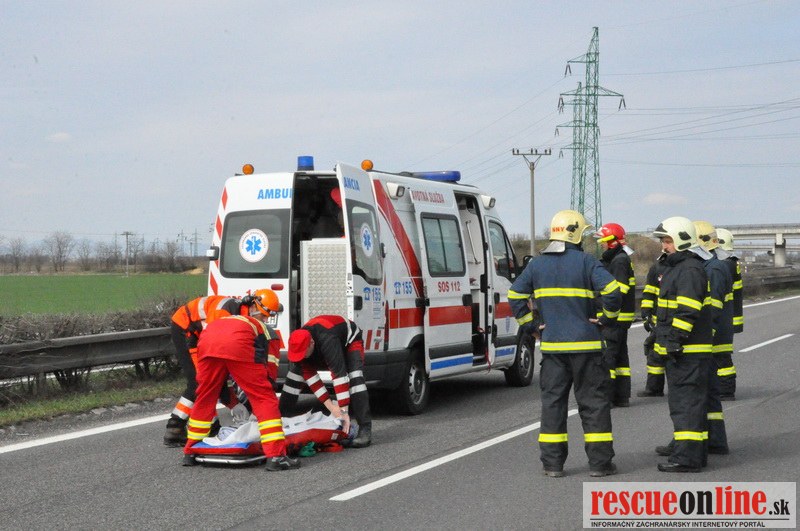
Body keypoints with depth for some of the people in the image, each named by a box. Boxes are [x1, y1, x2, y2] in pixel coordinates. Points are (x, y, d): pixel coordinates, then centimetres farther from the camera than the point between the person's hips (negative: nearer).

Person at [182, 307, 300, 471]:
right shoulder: (271, 334, 34)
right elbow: (270, 372, 25)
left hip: (207, 338, 5)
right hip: (239, 342, -5)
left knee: (205, 397, 22)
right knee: (265, 398, 3)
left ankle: (189, 453, 30)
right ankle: (276, 456, -6)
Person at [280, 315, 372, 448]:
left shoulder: (327, 341, -47)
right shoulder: (299, 344, -28)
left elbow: (339, 375, -47)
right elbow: (309, 376, -24)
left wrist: (344, 412, -47)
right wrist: (329, 405, -29)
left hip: (349, 341, -6)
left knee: (355, 378, -31)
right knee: (295, 374, -4)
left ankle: (365, 429, -34)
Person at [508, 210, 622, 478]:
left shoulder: (537, 264, 6)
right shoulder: (586, 262, -8)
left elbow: (515, 295, 7)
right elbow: (612, 291, -18)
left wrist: (529, 325, 12)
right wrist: (608, 318, -2)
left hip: (552, 345, 4)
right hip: (585, 344, -4)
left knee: (552, 401, 9)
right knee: (594, 402, 4)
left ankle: (552, 463, 8)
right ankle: (600, 463, 6)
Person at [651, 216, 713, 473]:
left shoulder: (690, 269, -16)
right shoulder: (675, 267, 19)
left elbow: (688, 311, -23)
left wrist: (675, 340, -24)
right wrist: (660, 337, 29)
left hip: (688, 351, -11)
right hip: (676, 349, 11)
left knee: (686, 402, -10)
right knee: (681, 400, 17)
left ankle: (687, 457, -10)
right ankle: (692, 451, 25)